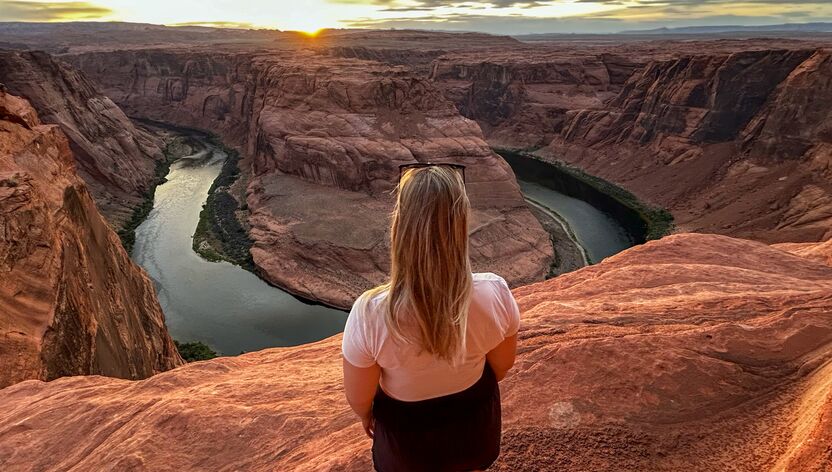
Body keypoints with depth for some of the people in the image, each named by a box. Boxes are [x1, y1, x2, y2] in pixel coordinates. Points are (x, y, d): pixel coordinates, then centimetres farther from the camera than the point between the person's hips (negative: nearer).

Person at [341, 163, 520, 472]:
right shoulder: (494, 293, -29)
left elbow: (358, 396, -17)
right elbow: (502, 365, -9)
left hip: (408, 434, -1)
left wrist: (367, 417, 6)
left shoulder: (371, 314, -36)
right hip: (474, 418, 2)